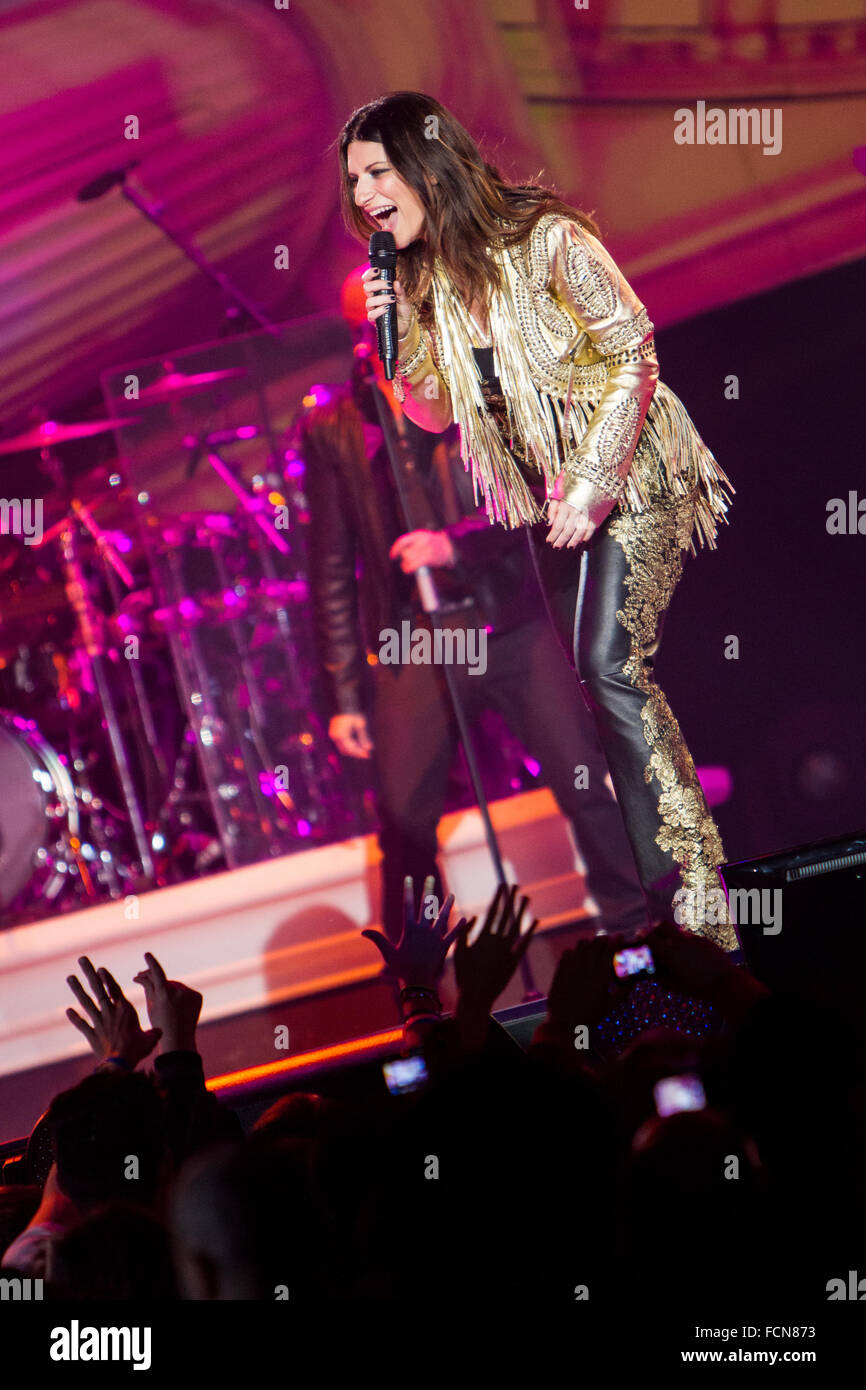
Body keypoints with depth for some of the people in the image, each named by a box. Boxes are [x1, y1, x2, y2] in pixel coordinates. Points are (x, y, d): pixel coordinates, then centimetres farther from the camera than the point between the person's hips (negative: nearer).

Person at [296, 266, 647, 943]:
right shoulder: (330, 428, 3)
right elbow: (331, 570, 5)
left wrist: (457, 542, -22)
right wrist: (344, 693, 2)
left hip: (513, 625, 0)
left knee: (586, 780, -7)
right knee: (403, 818, -6)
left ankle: (638, 926, 9)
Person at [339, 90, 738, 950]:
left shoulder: (545, 242, -18)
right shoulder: (421, 280, 1)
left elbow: (632, 355, -16)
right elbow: (433, 412, 6)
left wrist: (594, 489, -19)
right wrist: (397, 330, -12)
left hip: (633, 474, -7)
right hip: (549, 494, 7)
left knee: (611, 665, -20)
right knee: (597, 680, 5)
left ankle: (697, 900, -19)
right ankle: (663, 889, 10)